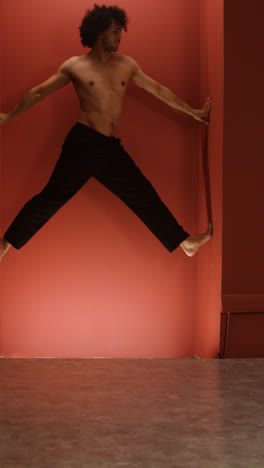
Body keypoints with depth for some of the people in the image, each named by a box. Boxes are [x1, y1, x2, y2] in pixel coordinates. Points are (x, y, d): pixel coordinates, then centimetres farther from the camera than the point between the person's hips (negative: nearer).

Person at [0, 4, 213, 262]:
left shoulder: (126, 64, 12)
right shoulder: (75, 66, 1)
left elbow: (158, 89, 19)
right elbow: (39, 92, 8)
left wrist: (192, 112, 20)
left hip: (111, 147, 5)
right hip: (83, 143, -4)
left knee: (144, 196, 7)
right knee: (53, 195, -6)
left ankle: (185, 242, 13)